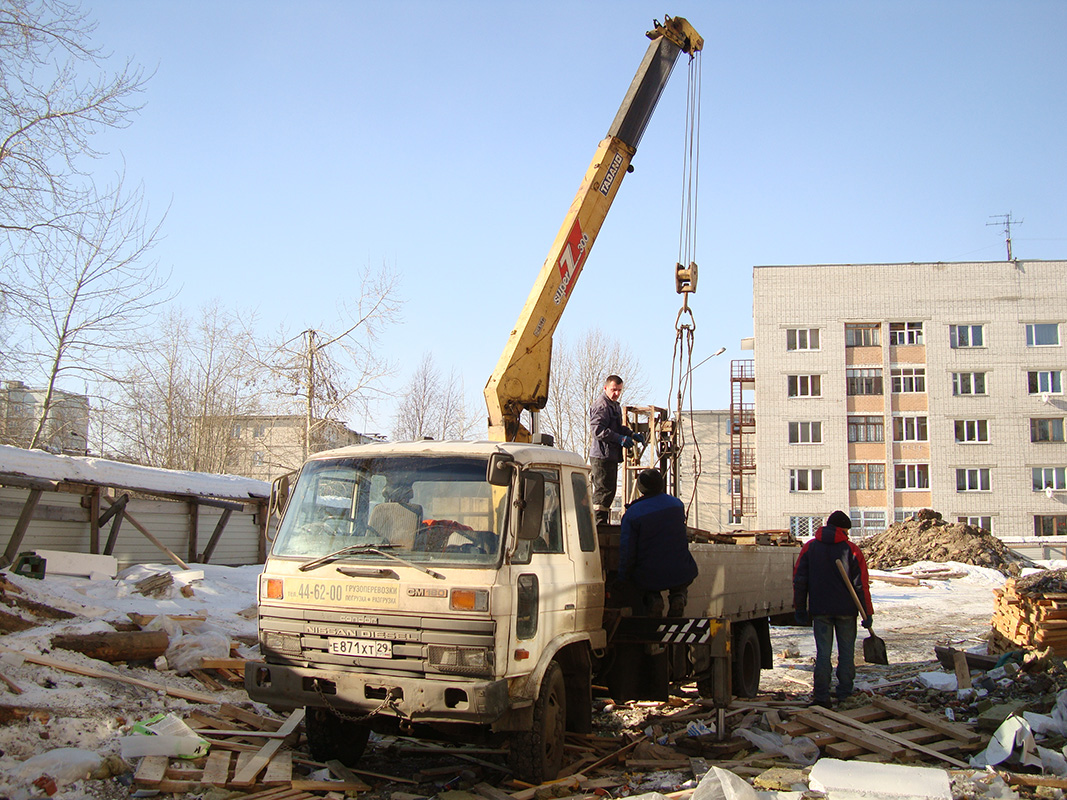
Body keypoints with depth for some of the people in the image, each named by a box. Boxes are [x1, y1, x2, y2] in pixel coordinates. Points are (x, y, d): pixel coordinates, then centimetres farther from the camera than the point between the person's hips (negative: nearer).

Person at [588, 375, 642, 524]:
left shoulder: (615, 405, 21)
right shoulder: (601, 405, -13)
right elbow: (597, 429, -23)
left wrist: (632, 435, 13)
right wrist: (620, 439, -26)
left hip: (611, 455, 11)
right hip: (602, 455, -11)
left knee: (609, 489, 14)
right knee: (604, 489, -11)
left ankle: (602, 523, 21)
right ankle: (598, 522, -8)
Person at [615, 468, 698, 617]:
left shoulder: (632, 514, -12)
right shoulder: (677, 504, 0)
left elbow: (626, 553, -9)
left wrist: (622, 581, 3)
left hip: (649, 578, -2)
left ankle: (652, 599, 2)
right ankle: (678, 596, 9)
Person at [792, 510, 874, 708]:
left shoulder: (809, 547, 4)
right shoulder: (851, 549, -2)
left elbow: (799, 580, 4)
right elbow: (861, 584, -3)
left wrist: (799, 608, 9)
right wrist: (867, 613, 0)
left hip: (820, 610, 1)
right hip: (846, 610, -1)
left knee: (822, 652, 2)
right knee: (846, 652, 10)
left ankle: (821, 697, -3)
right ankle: (845, 695, 14)